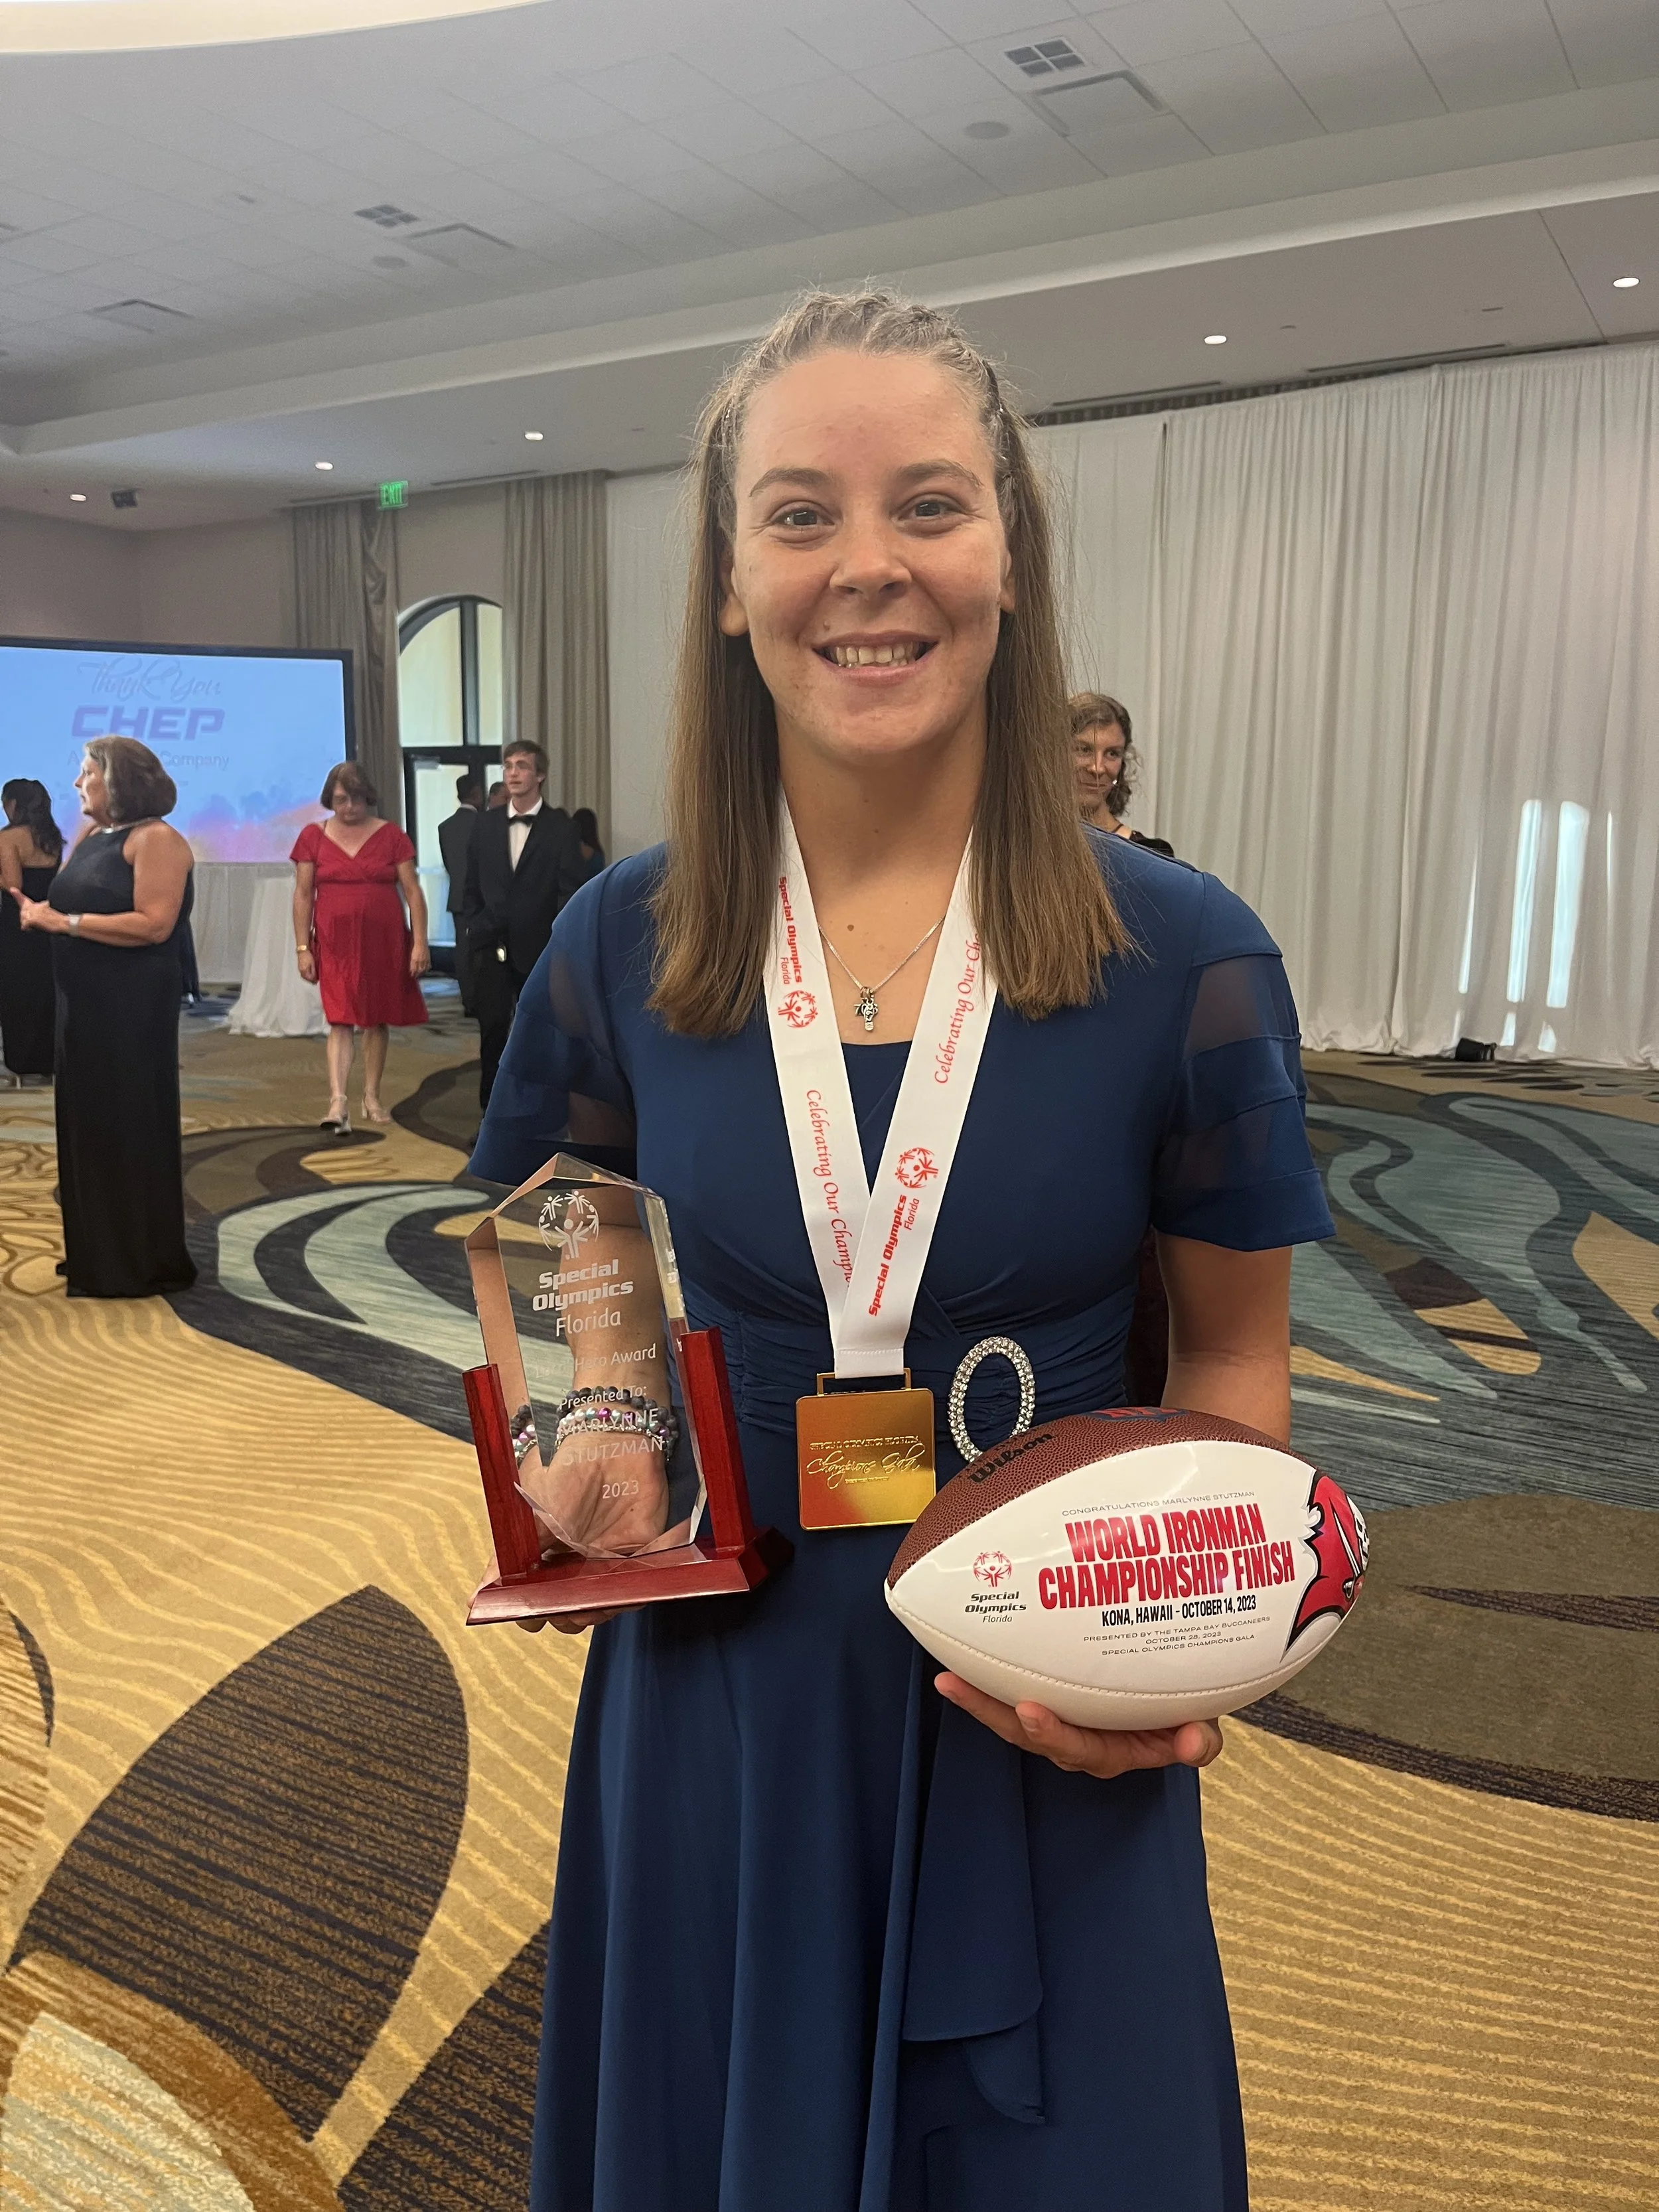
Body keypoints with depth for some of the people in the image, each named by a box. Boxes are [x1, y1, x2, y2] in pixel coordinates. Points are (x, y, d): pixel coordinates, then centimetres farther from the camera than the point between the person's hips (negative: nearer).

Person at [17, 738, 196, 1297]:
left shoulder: (155, 839, -12)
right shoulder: (92, 839, 15)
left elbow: (154, 924, -22)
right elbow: (71, 908, 16)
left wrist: (65, 921, -20)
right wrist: (40, 913, -6)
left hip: (132, 1009, -9)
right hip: (83, 1003, 9)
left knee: (130, 1128, -1)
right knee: (87, 1125, 13)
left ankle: (140, 1265, 10)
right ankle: (96, 1255, 24)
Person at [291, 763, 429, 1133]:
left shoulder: (390, 835, 3)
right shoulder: (313, 836, 4)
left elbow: (413, 892, 2)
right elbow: (303, 896, 5)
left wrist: (420, 942, -6)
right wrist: (303, 948, 0)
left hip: (384, 942, 1)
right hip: (335, 944, -1)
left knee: (377, 1021, 8)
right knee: (341, 1021, -11)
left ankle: (372, 1098, 20)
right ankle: (337, 1104, -18)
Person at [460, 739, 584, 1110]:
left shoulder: (561, 828, -1)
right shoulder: (487, 825, 10)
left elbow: (571, 891, -4)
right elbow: (472, 886, 15)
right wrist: (474, 927, 4)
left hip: (540, 949, -2)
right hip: (492, 947, 2)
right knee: (492, 1030, -2)